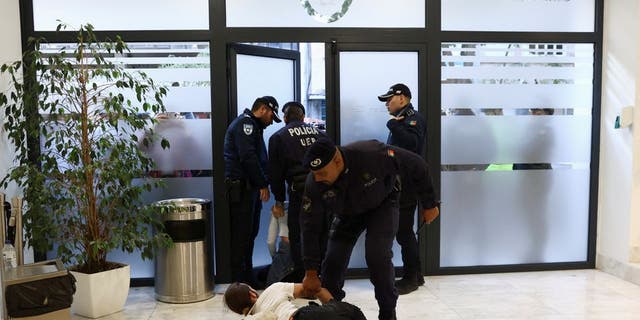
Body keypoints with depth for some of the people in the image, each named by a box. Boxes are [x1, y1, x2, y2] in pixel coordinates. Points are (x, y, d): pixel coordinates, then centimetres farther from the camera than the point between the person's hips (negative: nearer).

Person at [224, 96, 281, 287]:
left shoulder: (253, 126, 22)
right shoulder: (245, 123, -10)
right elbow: (248, 157, -20)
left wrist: (262, 182, 11)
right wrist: (263, 184, -16)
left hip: (251, 187, 10)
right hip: (241, 187, -10)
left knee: (250, 233, 13)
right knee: (242, 234, -5)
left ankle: (248, 277, 22)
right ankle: (239, 280, 1)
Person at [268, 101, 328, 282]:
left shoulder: (278, 137, 8)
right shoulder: (319, 133, 18)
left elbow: (275, 172, 7)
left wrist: (279, 201, 15)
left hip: (300, 191, -4)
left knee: (297, 237, 7)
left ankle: (300, 280, 11)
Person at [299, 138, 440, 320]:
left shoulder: (372, 154, -39)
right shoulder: (314, 184, -28)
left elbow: (416, 166, -24)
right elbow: (309, 227, -20)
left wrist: (429, 204, -13)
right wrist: (311, 273, -19)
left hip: (382, 204, -3)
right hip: (347, 214, 3)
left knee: (377, 257, -19)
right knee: (333, 261, -6)